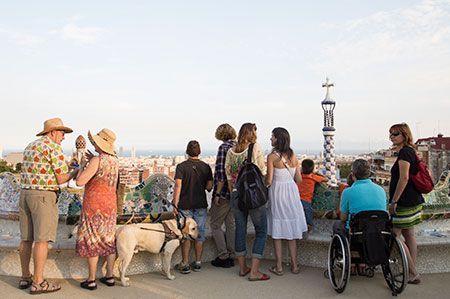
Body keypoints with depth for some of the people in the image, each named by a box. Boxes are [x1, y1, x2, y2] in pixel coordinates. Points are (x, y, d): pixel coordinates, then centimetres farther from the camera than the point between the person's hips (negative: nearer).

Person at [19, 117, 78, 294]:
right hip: (44, 197, -9)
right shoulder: (54, 148, -11)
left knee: (27, 238, 12)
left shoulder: (30, 147, 16)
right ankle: (38, 283, 0)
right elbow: (61, 179, -12)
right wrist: (75, 172, 7)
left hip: (25, 195, 9)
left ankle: (25, 278, 21)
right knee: (42, 239, -4)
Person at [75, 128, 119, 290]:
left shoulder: (97, 160, -19)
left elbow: (80, 182, -20)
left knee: (91, 241, 3)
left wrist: (83, 164, -5)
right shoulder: (114, 160, 5)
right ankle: (109, 276, 18)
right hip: (110, 205, 7)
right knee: (108, 240, 13)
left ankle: (91, 280, 9)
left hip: (94, 206, -7)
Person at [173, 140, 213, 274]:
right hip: (201, 205, 2)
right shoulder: (206, 167, 0)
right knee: (199, 234, 10)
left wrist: (175, 204, -14)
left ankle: (185, 264, 9)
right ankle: (198, 263, 17)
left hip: (185, 205, -2)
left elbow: (178, 185, -16)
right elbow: (209, 187, -1)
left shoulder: (181, 167, -8)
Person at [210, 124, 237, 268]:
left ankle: (223, 257, 9)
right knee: (231, 224, 16)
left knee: (215, 225, 6)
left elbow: (221, 172, -19)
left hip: (224, 192, -7)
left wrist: (217, 193, -14)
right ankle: (231, 256, 22)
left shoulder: (224, 147, -13)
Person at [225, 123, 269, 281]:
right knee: (261, 231, 5)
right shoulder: (255, 147, -6)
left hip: (236, 194, 5)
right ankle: (254, 271, 2)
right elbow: (262, 171, -3)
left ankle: (242, 267, 25)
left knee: (240, 230, 14)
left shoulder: (230, 151, 6)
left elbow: (228, 176, 9)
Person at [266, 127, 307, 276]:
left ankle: (279, 267, 11)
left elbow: (269, 181, -14)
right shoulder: (293, 156, 2)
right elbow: (299, 179, 5)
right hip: (292, 193, 5)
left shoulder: (272, 156, -12)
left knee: (277, 232, 6)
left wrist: (263, 180, 7)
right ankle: (294, 265, 19)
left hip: (277, 193, -4)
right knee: (291, 231, 14)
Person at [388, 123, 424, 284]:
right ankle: (412, 273, 21)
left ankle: (413, 274, 1)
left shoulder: (404, 152, -16)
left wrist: (394, 201, -21)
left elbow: (404, 178, -23)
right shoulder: (410, 151, 14)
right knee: (409, 235, 13)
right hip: (413, 200, 10)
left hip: (405, 202, -10)